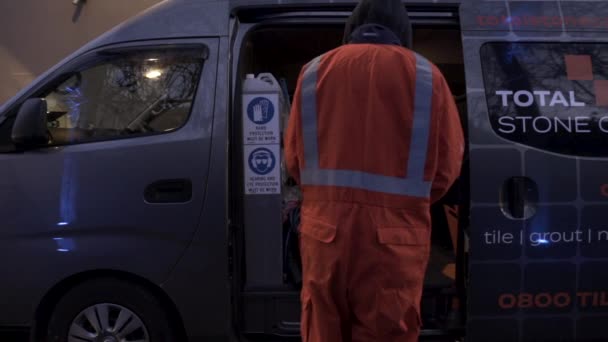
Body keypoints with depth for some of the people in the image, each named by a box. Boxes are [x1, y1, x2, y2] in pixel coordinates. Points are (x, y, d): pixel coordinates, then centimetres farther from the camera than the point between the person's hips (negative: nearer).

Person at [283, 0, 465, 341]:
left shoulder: (315, 71, 7)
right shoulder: (426, 75, 2)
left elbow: (294, 158, 9)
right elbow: (448, 163, 3)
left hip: (326, 229, 2)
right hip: (395, 235, -2)